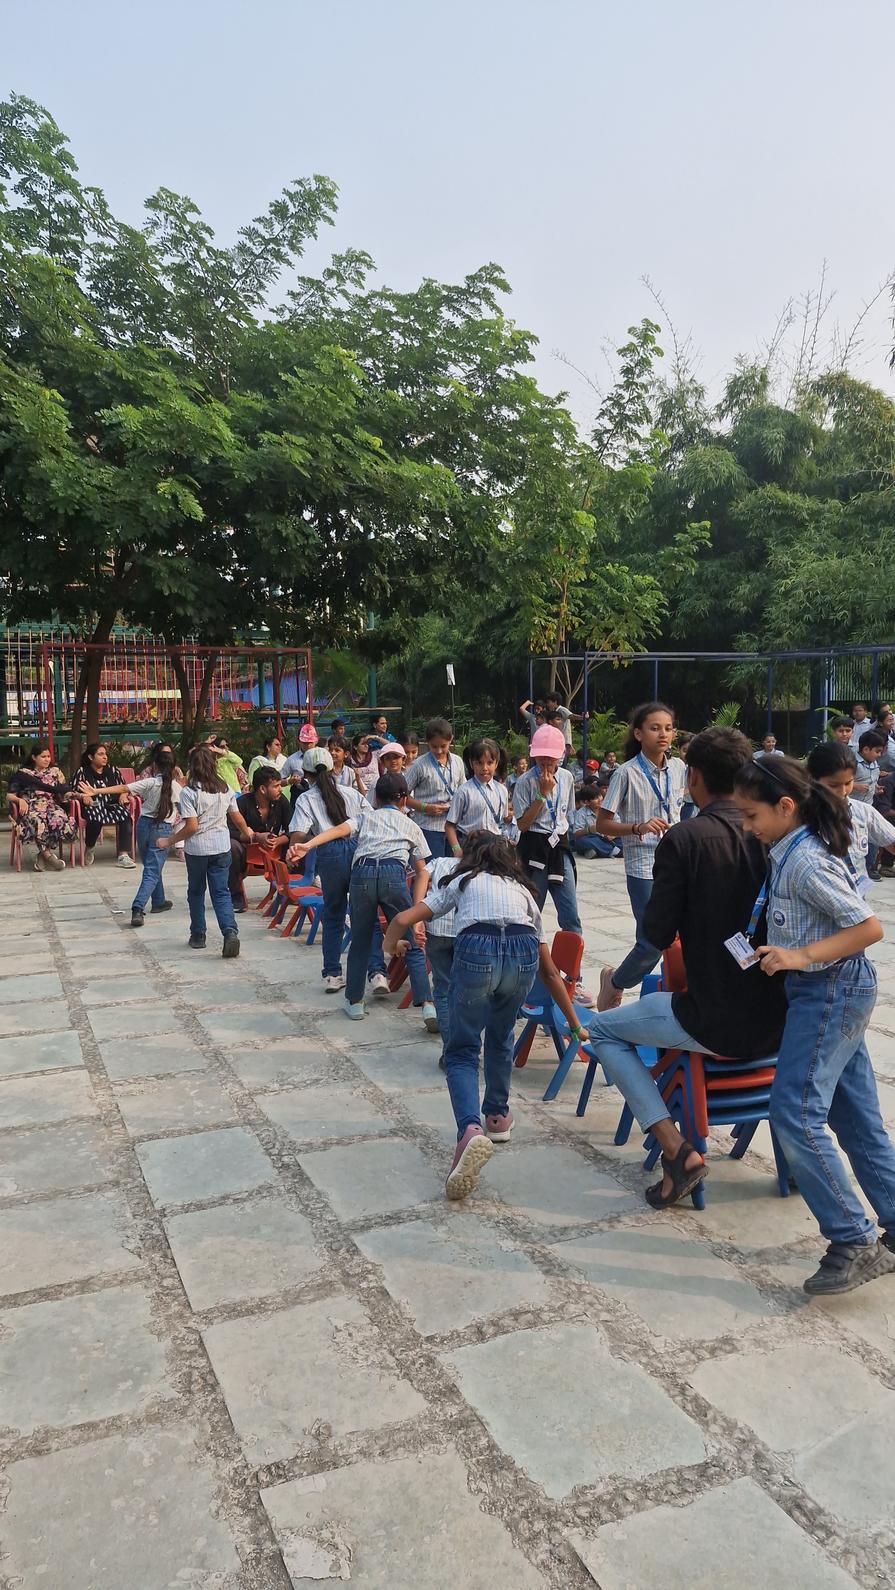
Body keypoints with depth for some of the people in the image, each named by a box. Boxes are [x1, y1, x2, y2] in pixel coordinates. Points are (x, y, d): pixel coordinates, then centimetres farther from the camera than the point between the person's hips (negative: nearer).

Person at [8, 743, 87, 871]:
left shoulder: (55, 771, 19)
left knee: (59, 820, -36)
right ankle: (49, 855, -28)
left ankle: (43, 855, -24)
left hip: (51, 806, 2)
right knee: (38, 821, -40)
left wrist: (81, 795, -7)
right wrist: (20, 800, -16)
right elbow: (10, 795, 6)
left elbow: (65, 792, 12)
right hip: (31, 807, -2)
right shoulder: (23, 773, 12)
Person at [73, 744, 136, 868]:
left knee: (126, 815, -30)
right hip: (92, 806, -3)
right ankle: (89, 849, -6)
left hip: (111, 805, 3)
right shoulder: (82, 771, 6)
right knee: (95, 817, -38)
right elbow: (73, 791, 3)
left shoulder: (112, 770, 16)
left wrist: (124, 795, -3)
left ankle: (123, 855, -31)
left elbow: (123, 787, 19)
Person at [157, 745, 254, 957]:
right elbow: (238, 818, 10)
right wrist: (246, 832, 31)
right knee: (221, 892, 4)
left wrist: (169, 841, -3)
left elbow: (191, 827, -15)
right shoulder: (226, 789, 2)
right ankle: (230, 931, -16)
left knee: (196, 891, 16)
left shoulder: (188, 792, -12)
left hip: (196, 848, -3)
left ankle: (198, 935, 24)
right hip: (221, 847, 3)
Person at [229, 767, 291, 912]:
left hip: (274, 852, 2)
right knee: (232, 846, -35)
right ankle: (236, 896, -17)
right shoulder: (243, 803, -15)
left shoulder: (281, 801, -6)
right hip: (248, 853, -2)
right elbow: (231, 831, -23)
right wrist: (256, 837, -36)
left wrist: (278, 841, -30)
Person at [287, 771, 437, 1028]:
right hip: (394, 874, -1)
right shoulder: (410, 825, 29)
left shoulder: (364, 816, 28)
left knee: (360, 941, 19)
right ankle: (428, 1006, -7)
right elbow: (422, 871, 26)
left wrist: (307, 845, -9)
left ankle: (354, 1002, 27)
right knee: (412, 946, 4)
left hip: (362, 872, 1)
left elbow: (339, 829, 5)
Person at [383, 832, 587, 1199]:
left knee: (461, 1051, 9)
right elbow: (550, 972, 34)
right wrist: (575, 1025, 41)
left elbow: (403, 920, 17)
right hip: (524, 952, 3)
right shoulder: (523, 890, 35)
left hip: (476, 950, -3)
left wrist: (388, 949, 39)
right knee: (500, 1037, 31)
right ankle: (497, 1116, 41)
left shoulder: (461, 881, 28)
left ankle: (471, 1130, -15)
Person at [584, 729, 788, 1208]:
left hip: (715, 1024, -6)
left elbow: (657, 935, -13)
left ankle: (677, 1149, 2)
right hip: (779, 1023, 6)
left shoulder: (684, 838, -15)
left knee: (604, 1029, 16)